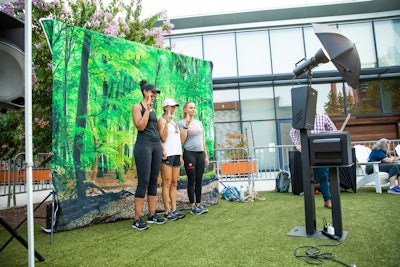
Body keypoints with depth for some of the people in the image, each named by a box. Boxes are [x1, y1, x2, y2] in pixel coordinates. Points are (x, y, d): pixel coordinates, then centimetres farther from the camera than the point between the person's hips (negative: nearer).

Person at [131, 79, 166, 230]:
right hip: (143, 145, -7)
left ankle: (152, 215, 15)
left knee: (154, 181, 7)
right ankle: (137, 219, -3)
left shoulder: (153, 109, 20)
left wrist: (161, 147, 16)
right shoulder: (137, 106, 0)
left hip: (156, 145, 7)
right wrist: (147, 109, -13)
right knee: (143, 182, -10)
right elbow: (140, 126, -13)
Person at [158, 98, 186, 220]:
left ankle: (174, 209, 13)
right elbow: (163, 138, -14)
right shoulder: (162, 120, -2)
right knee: (167, 184, -4)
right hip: (167, 154, -7)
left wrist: (180, 155, 16)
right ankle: (167, 211, 1)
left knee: (174, 184, 8)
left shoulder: (174, 121, 21)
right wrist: (167, 121, -19)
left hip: (176, 154, 8)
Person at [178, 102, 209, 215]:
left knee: (199, 180, 8)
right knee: (191, 180, 0)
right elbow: (182, 141, -10)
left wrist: (206, 155, 15)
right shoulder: (181, 123, -1)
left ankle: (198, 204, 16)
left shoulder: (199, 122, 16)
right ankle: (193, 206, 8)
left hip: (200, 153, 5)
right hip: (189, 153, -5)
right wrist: (186, 126, -15)